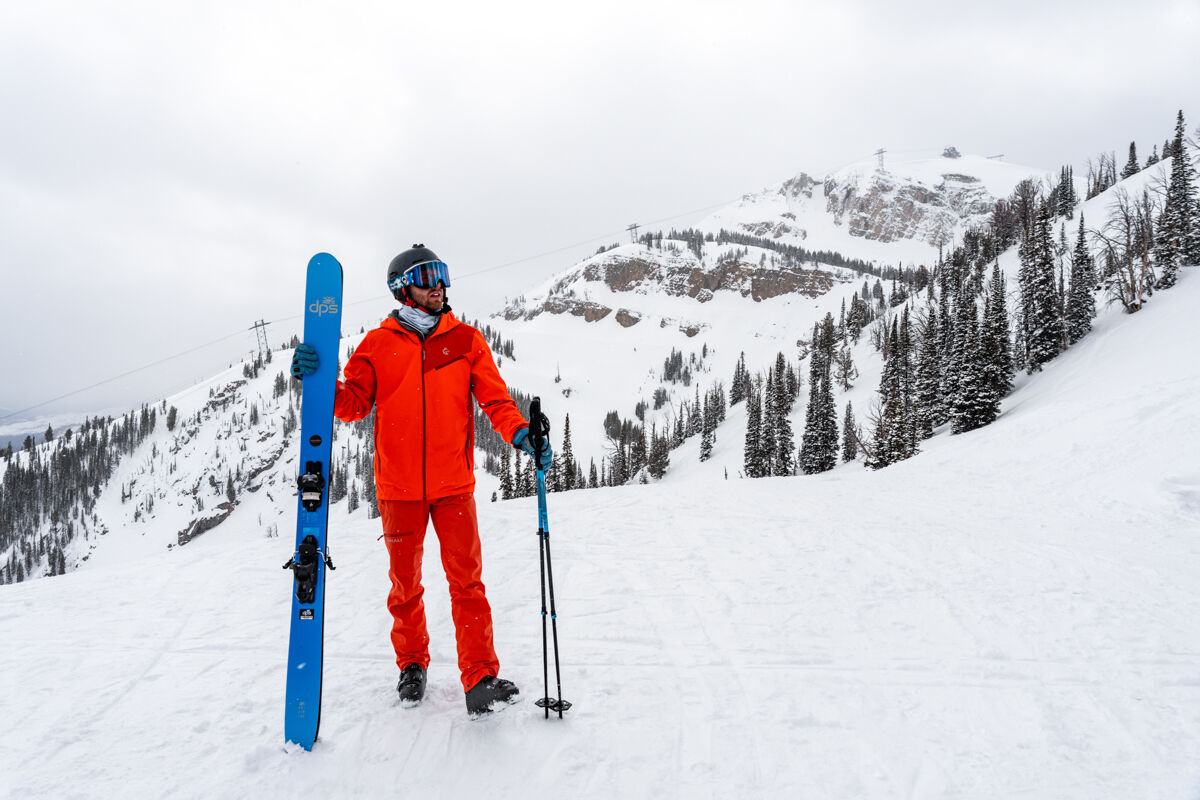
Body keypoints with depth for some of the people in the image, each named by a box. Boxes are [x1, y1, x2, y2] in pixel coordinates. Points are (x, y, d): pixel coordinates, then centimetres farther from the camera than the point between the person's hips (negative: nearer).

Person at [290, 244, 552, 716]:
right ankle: (412, 664, 32)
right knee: (405, 583, 12)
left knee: (467, 580, -4)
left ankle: (481, 679, 1)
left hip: (453, 483, 0)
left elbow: (495, 400, 1)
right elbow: (354, 404, 2)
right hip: (398, 486, 1)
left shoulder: (466, 340, 6)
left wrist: (520, 434, -17)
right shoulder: (378, 344, 6)